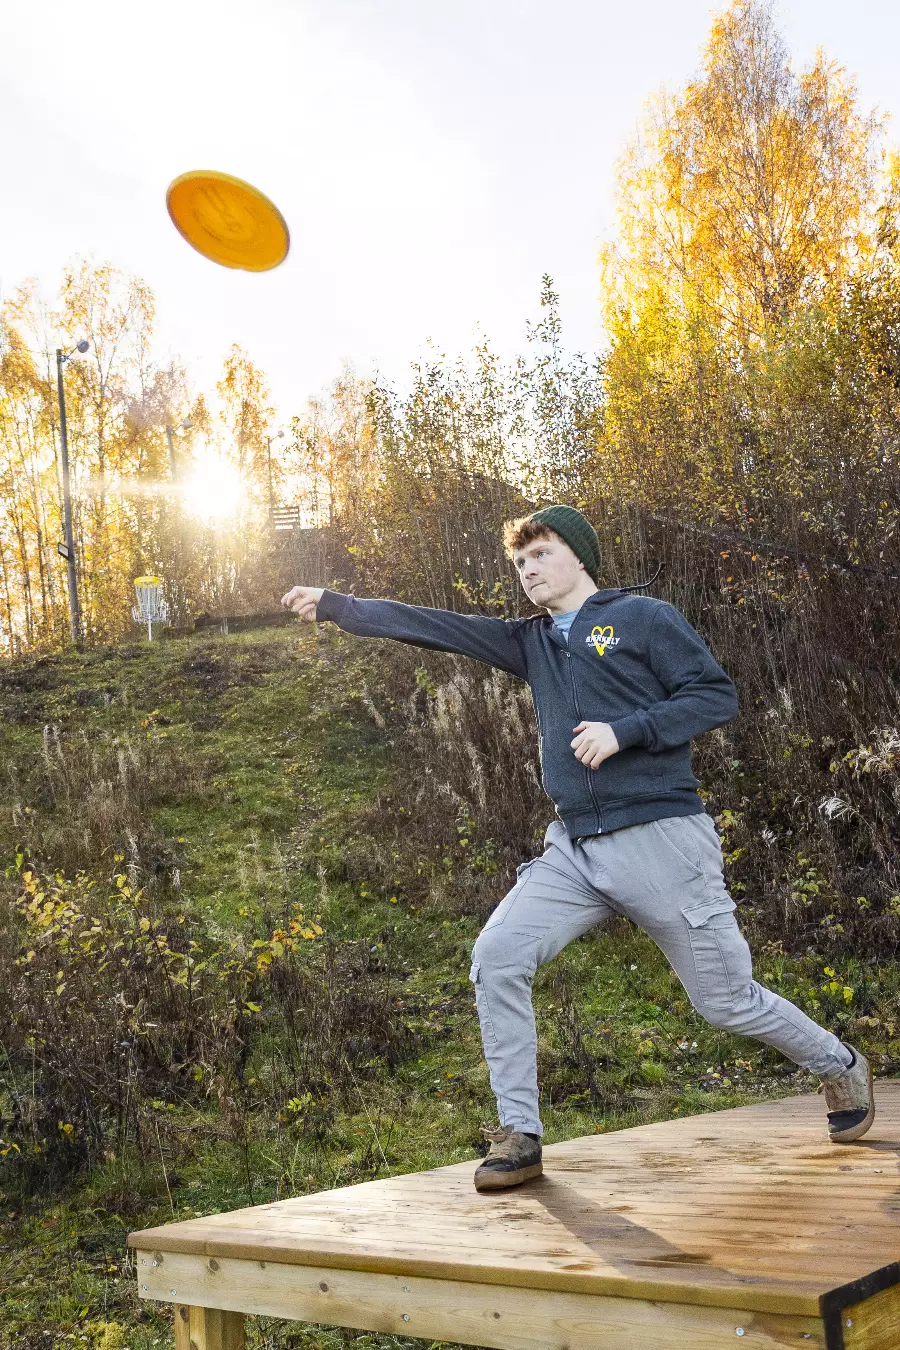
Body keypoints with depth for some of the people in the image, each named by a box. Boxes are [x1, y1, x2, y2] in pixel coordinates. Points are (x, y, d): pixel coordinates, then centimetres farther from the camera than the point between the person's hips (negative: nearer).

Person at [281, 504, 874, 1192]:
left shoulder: (644, 618, 0)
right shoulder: (532, 641, 15)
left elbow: (718, 696, -6)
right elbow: (433, 626, 11)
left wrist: (623, 730, -16)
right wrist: (334, 605, 6)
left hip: (661, 839, -5)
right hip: (573, 849, 5)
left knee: (727, 999, 4)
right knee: (497, 960, -11)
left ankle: (840, 1066, 33)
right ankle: (520, 1136, 1)